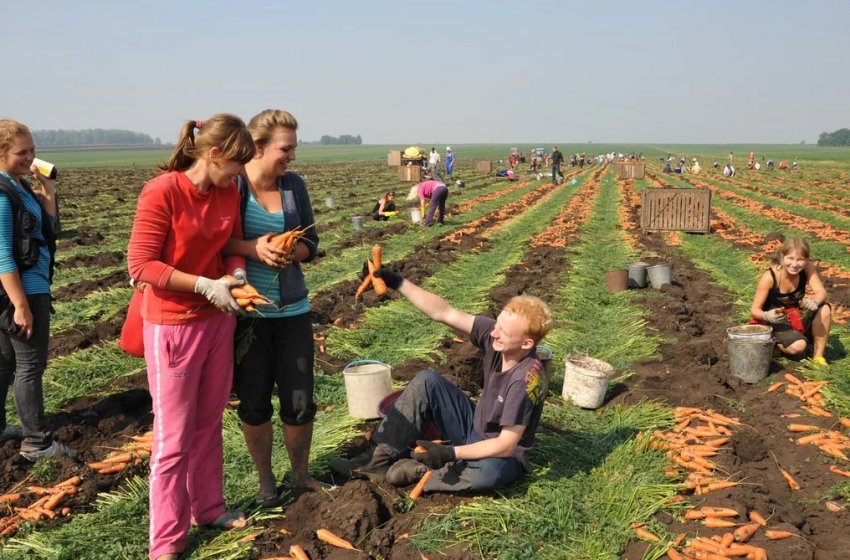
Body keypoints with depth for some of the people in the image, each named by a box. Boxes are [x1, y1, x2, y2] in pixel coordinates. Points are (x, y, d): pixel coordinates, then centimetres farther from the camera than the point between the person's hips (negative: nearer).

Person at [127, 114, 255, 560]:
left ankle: (208, 507, 35)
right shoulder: (162, 192, -18)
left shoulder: (228, 192, 1)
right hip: (173, 326, -6)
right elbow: (141, 265, -18)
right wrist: (206, 285, -21)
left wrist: (236, 273, -8)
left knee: (208, 423, 17)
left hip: (218, 320, 6)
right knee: (173, 436, 3)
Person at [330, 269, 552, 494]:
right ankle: (379, 459, -10)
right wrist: (399, 283, -20)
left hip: (502, 455, -6)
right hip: (473, 429, 7)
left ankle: (418, 471, -16)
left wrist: (451, 453, -33)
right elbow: (444, 313, -13)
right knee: (427, 381, -10)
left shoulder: (526, 380, -32)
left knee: (489, 471, -42)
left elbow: (506, 445, -29)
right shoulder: (494, 333, -15)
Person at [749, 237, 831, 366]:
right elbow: (754, 310, -19)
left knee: (824, 309, -26)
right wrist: (767, 316, -41)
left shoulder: (808, 268, -15)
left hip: (798, 318, 4)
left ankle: (818, 355, -7)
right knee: (798, 347, -30)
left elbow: (821, 291, -23)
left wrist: (815, 302, -47)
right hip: (775, 322, -4)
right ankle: (775, 342, 6)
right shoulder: (769, 277, -25)